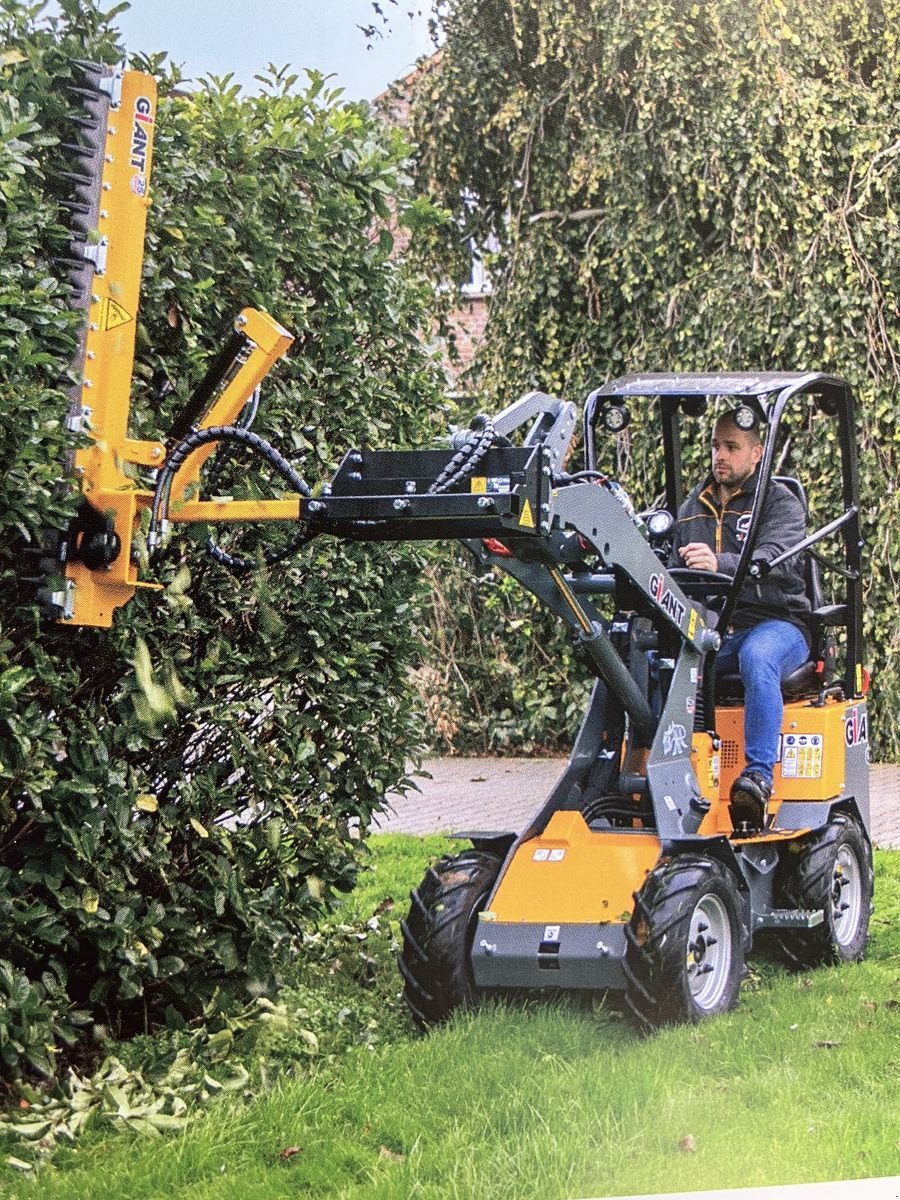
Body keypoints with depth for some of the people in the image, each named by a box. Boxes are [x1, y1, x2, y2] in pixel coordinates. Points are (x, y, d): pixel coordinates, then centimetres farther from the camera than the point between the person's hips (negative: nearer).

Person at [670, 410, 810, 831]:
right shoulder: (692, 510, 20)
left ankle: (759, 774, -42)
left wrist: (720, 564, -38)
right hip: (707, 628, 4)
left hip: (775, 625, -4)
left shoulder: (781, 504, 2)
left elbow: (774, 559, -19)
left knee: (756, 655, -39)